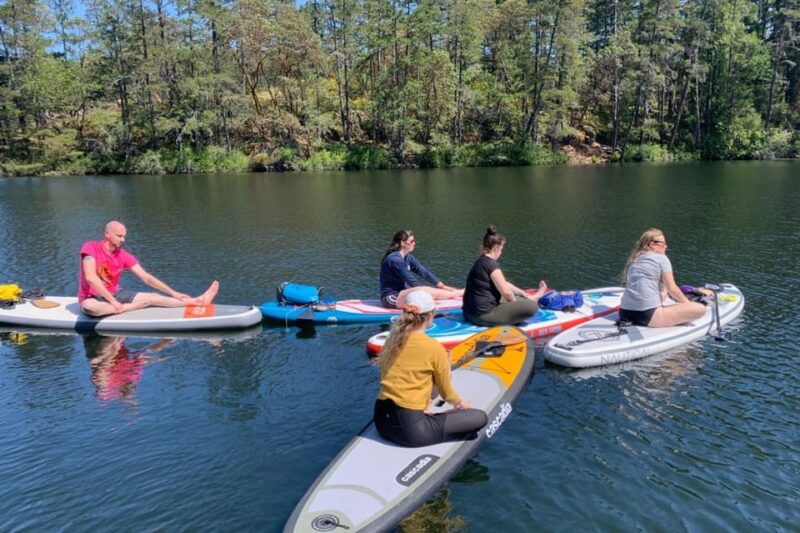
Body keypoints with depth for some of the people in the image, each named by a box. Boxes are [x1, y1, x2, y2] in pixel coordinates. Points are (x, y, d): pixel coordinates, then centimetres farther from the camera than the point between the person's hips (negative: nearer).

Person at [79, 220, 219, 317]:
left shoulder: (123, 256, -1)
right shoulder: (91, 248, -16)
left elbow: (146, 277, -1)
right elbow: (90, 277, -26)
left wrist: (173, 293, -8)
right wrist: (112, 301, -29)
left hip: (115, 295, 5)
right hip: (92, 298, -5)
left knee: (152, 297, -12)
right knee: (89, 306, -41)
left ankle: (198, 301, -22)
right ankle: (128, 307, -22)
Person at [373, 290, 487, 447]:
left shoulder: (392, 340, 4)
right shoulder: (434, 348, -13)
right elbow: (446, 391, 1)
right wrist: (459, 403, 23)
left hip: (382, 421, 7)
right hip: (409, 427, -7)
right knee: (480, 417, 0)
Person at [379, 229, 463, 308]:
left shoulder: (408, 257, 8)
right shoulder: (394, 259, -20)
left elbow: (424, 272, 3)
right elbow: (411, 281, -21)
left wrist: (442, 286, -4)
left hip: (400, 294, 10)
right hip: (390, 298, -10)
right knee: (423, 291, -26)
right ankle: (458, 293, -18)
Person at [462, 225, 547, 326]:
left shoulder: (481, 262, 13)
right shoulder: (491, 264, -17)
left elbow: (503, 284, 21)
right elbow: (506, 291, -17)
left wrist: (523, 294, 24)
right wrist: (516, 303, 4)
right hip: (483, 315, -10)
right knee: (531, 306, -10)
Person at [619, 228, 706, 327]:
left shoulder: (633, 260, 19)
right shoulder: (662, 258, 2)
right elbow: (672, 289, -1)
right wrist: (688, 303, 16)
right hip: (647, 316, -8)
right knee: (700, 309, -4)